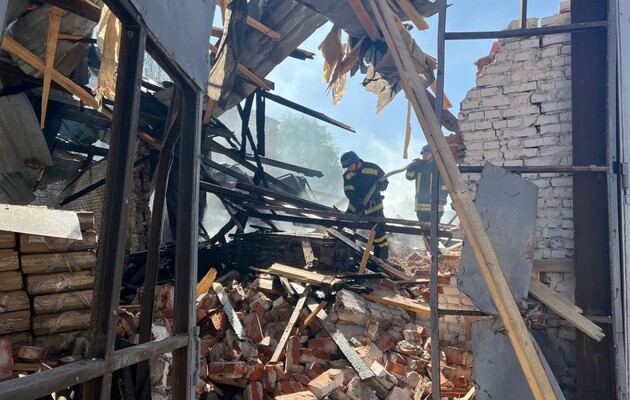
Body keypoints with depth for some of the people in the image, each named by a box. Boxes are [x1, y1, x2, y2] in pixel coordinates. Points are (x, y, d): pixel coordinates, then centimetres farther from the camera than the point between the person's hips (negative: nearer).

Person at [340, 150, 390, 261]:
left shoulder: (373, 168, -11)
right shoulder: (347, 175, -2)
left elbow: (385, 182, -3)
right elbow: (349, 192, -13)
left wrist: (380, 185, -27)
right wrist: (357, 203, -30)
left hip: (374, 207, -3)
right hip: (355, 206, 3)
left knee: (379, 231, -5)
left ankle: (383, 258, 8)